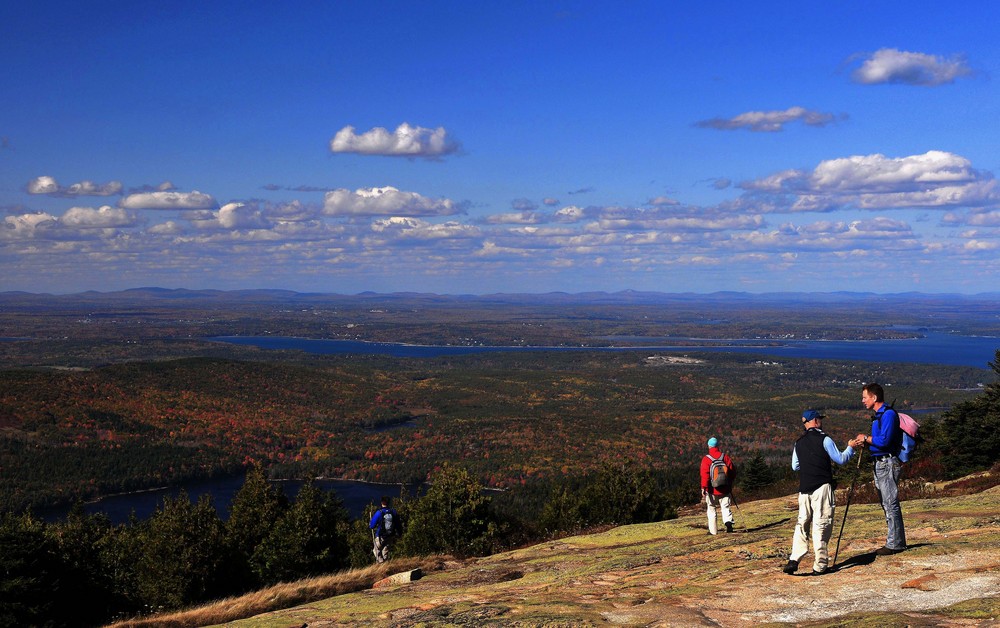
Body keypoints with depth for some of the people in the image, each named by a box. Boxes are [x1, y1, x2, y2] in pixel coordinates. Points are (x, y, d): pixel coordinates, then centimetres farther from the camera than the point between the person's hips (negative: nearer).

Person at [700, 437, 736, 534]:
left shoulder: (706, 459, -8)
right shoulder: (725, 457, 1)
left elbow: (704, 474, -16)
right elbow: (733, 470, 4)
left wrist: (703, 487, -15)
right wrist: (730, 482, 18)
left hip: (712, 490, -2)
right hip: (725, 489, 2)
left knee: (711, 509, 10)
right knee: (726, 507, 7)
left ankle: (713, 530, 11)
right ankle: (728, 522, -20)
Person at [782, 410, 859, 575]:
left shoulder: (798, 443, 13)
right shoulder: (824, 439, -3)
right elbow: (840, 459, -1)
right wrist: (850, 448, 15)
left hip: (804, 488, 5)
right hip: (822, 487, -5)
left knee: (802, 523, 9)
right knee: (822, 523, -2)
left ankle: (794, 560, -4)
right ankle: (819, 565, -1)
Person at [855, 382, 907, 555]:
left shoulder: (888, 414, -15)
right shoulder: (877, 415, 17)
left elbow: (884, 440, -23)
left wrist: (866, 438, -9)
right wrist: (865, 442, 4)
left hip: (888, 462, -10)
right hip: (879, 463, 11)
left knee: (890, 503, -8)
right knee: (887, 504, 13)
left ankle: (895, 544, -5)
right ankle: (896, 541, 19)